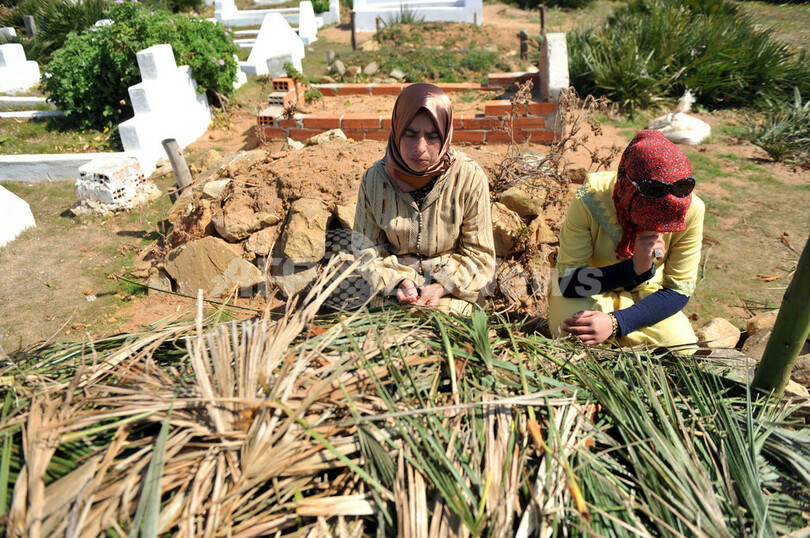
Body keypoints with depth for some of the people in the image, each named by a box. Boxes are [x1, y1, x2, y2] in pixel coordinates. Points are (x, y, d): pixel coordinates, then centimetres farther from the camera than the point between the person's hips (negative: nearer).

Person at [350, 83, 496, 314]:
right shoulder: (374, 179, -7)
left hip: (455, 287, -1)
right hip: (393, 289, 1)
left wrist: (443, 286, -18)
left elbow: (479, 254, -3)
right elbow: (366, 246, 2)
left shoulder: (470, 178, -10)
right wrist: (397, 281, -15)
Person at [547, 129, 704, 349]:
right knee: (574, 334, -33)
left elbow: (679, 291, -17)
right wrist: (635, 268, -42)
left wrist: (615, 323, -34)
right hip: (586, 291, -2)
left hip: (644, 292, 3)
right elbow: (568, 282, -26)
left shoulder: (691, 210, -22)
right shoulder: (589, 201, -30)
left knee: (684, 349, -20)